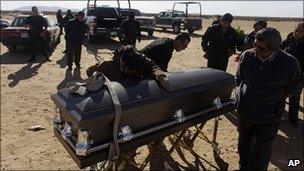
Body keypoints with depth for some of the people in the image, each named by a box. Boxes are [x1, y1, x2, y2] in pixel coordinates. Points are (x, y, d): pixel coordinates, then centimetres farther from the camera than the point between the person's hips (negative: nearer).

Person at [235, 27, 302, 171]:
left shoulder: (289, 63, -16)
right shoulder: (247, 56, -8)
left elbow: (293, 89, 0)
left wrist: (275, 99, -6)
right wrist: (243, 97, 3)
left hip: (268, 118, -3)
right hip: (244, 111, 3)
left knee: (261, 153, 14)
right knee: (243, 145, 23)